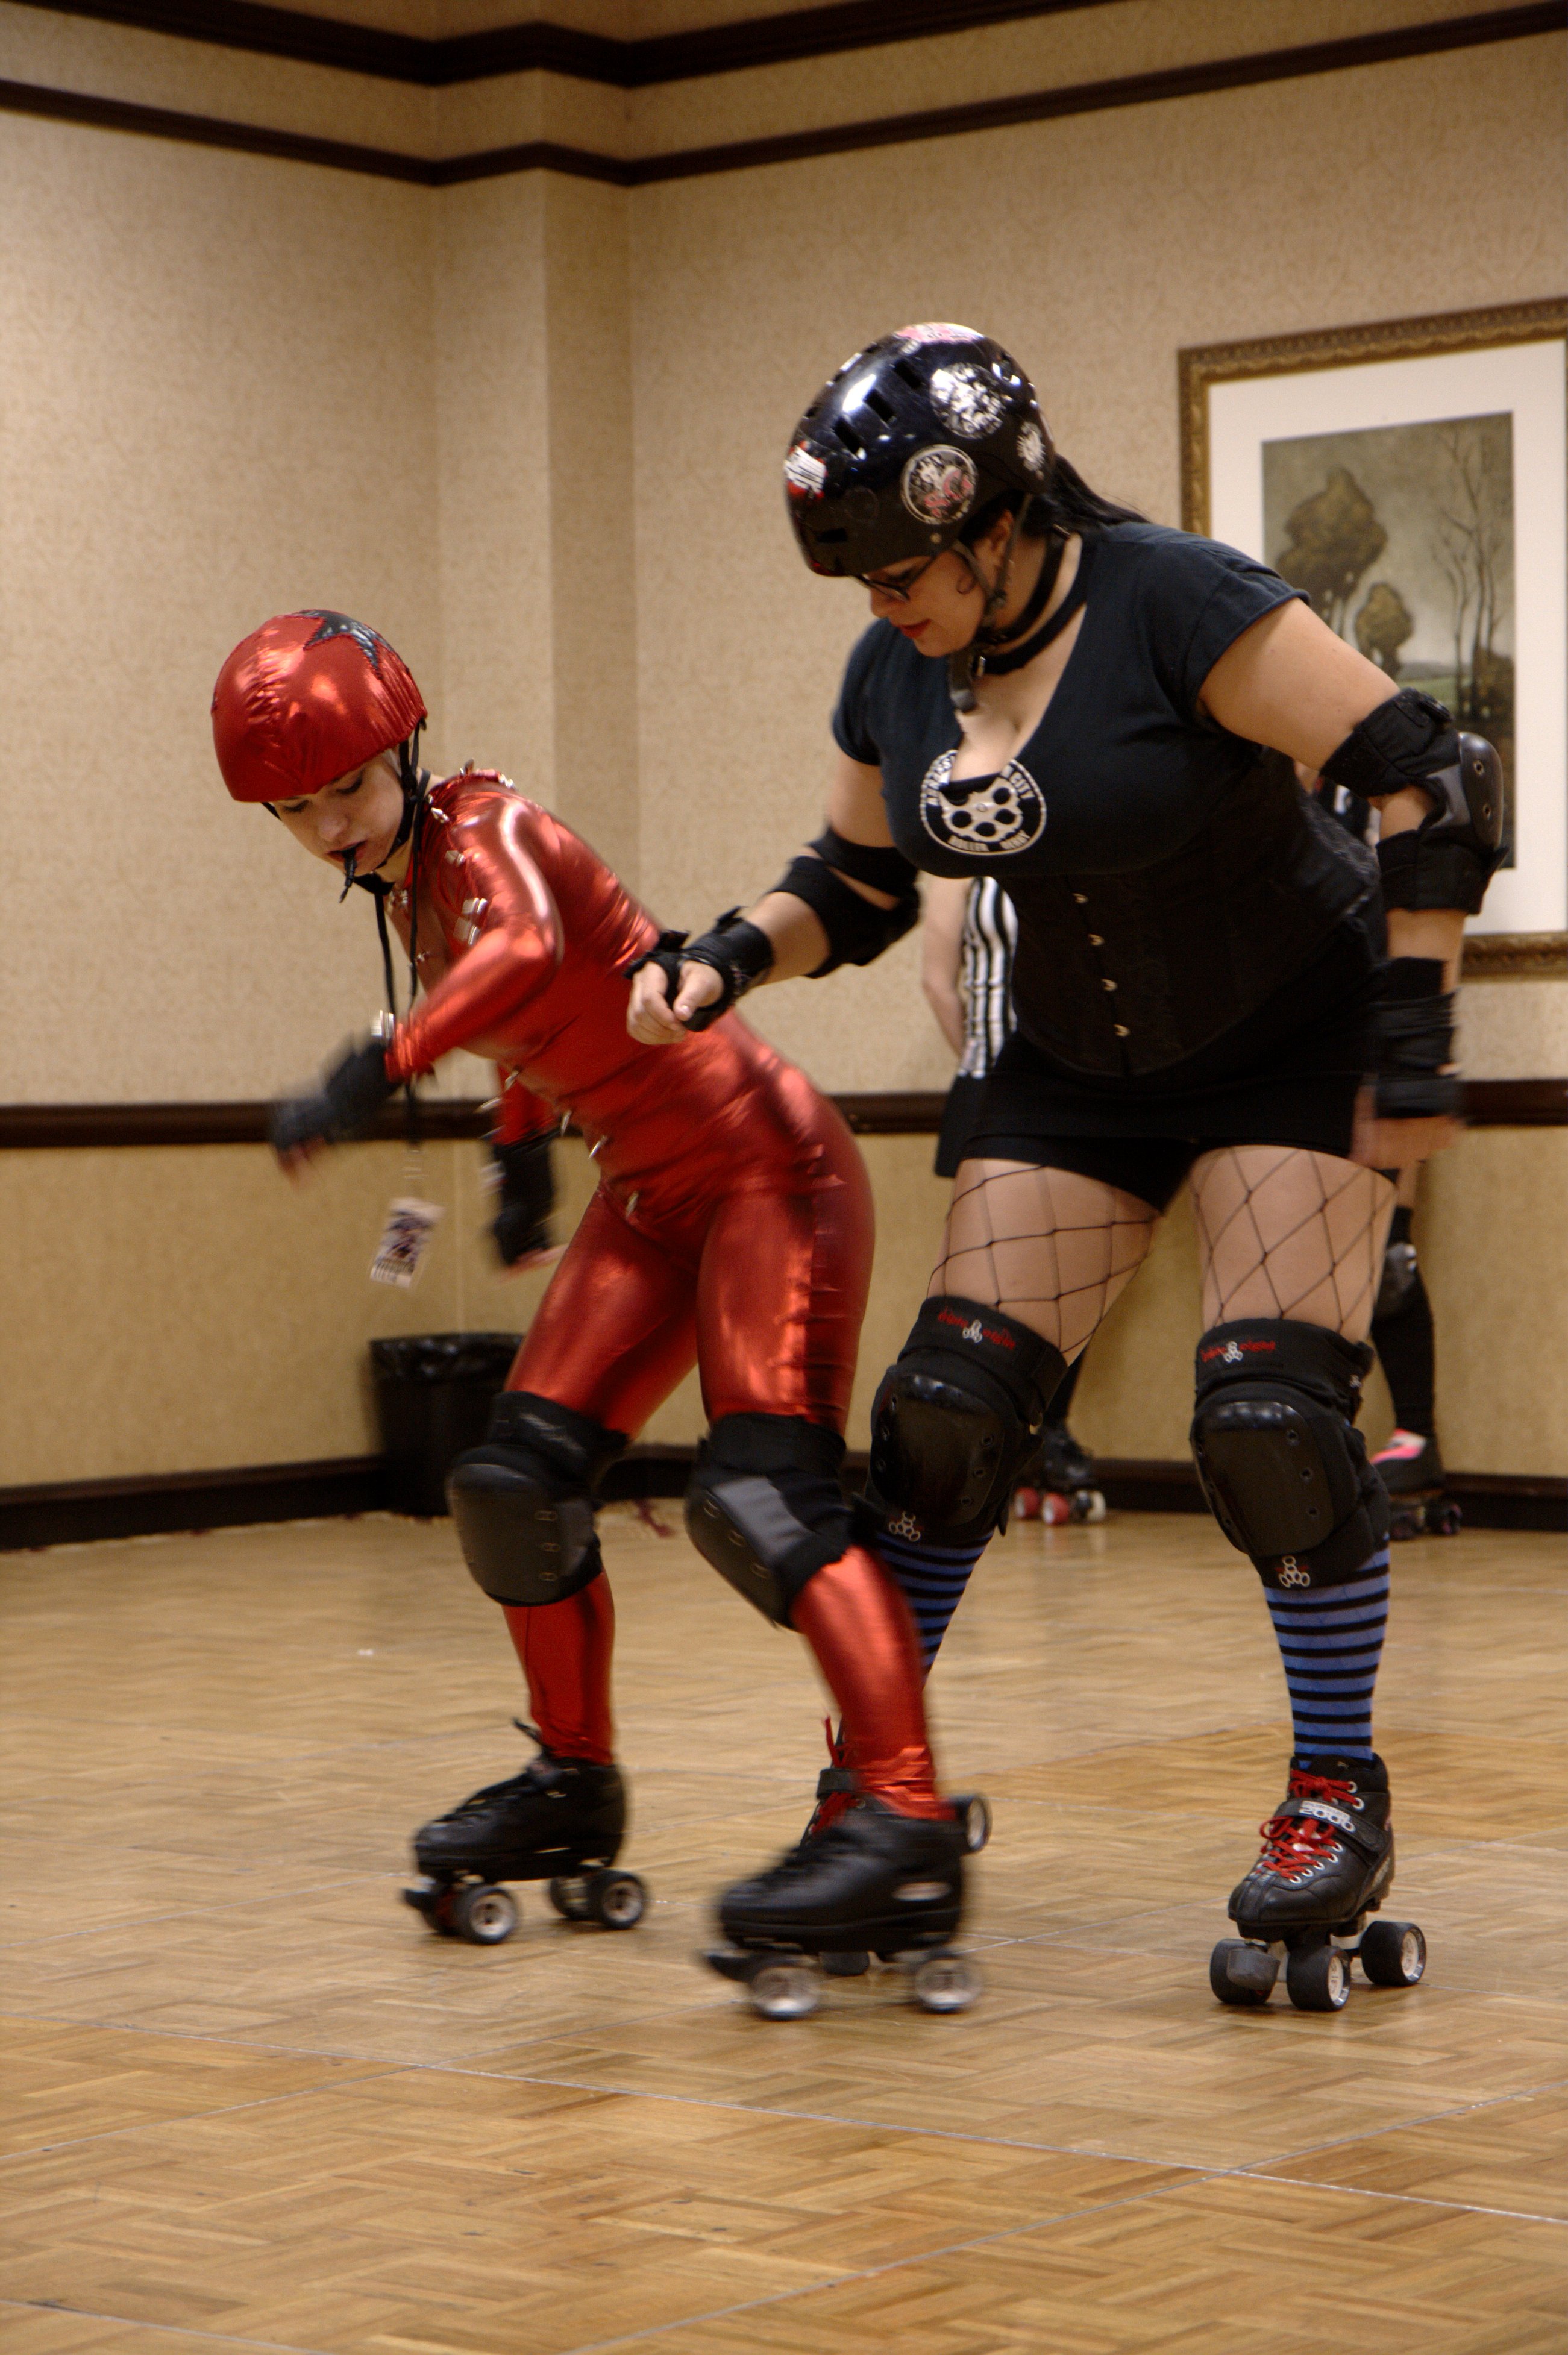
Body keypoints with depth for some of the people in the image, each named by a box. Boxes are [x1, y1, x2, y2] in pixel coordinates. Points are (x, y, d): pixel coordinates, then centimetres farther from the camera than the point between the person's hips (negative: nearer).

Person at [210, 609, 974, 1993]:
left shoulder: (486, 828, -16)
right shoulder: (408, 891, 8)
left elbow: (529, 949, -39)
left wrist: (375, 1076, -45)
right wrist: (521, 1164, 29)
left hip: (766, 1165, -9)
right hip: (654, 1195, 9)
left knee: (766, 1492, -23)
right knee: (520, 1479, 5)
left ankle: (909, 1825, -31)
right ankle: (574, 1786, 22)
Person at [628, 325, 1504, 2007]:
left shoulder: (1175, 605, -26)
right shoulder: (895, 677, -6)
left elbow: (1432, 778, -26)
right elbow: (854, 889, 9)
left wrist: (1416, 1034, -26)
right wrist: (734, 955, -11)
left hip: (1292, 1045, -6)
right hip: (1077, 1069, 6)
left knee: (1271, 1415, -16)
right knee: (945, 1407, -2)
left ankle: (1340, 1797, 0)